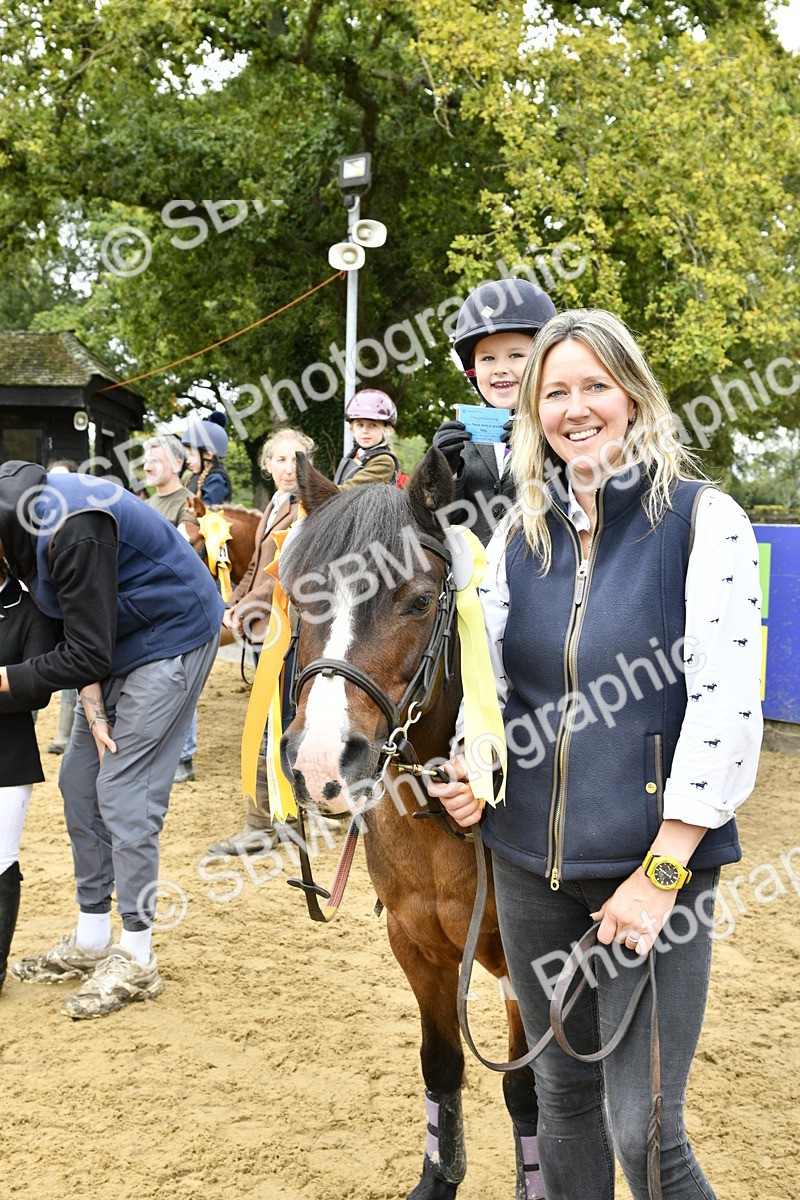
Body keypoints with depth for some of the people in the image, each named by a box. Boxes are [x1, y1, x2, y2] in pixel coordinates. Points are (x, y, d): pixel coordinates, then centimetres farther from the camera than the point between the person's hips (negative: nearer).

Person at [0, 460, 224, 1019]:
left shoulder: (72, 532, -32)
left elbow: (87, 654, -27)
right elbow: (75, 618, 3)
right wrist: (92, 698, -8)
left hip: (173, 640, -10)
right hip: (119, 638, 10)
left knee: (124, 795, -9)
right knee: (80, 782, 12)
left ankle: (137, 960, 3)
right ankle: (91, 940, 24)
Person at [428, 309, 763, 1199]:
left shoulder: (703, 521, -7)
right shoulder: (519, 532, 7)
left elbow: (726, 704, -12)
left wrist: (662, 872, -15)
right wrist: (469, 771, -8)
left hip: (650, 865, -4)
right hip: (528, 861, 5)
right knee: (561, 1089, 17)